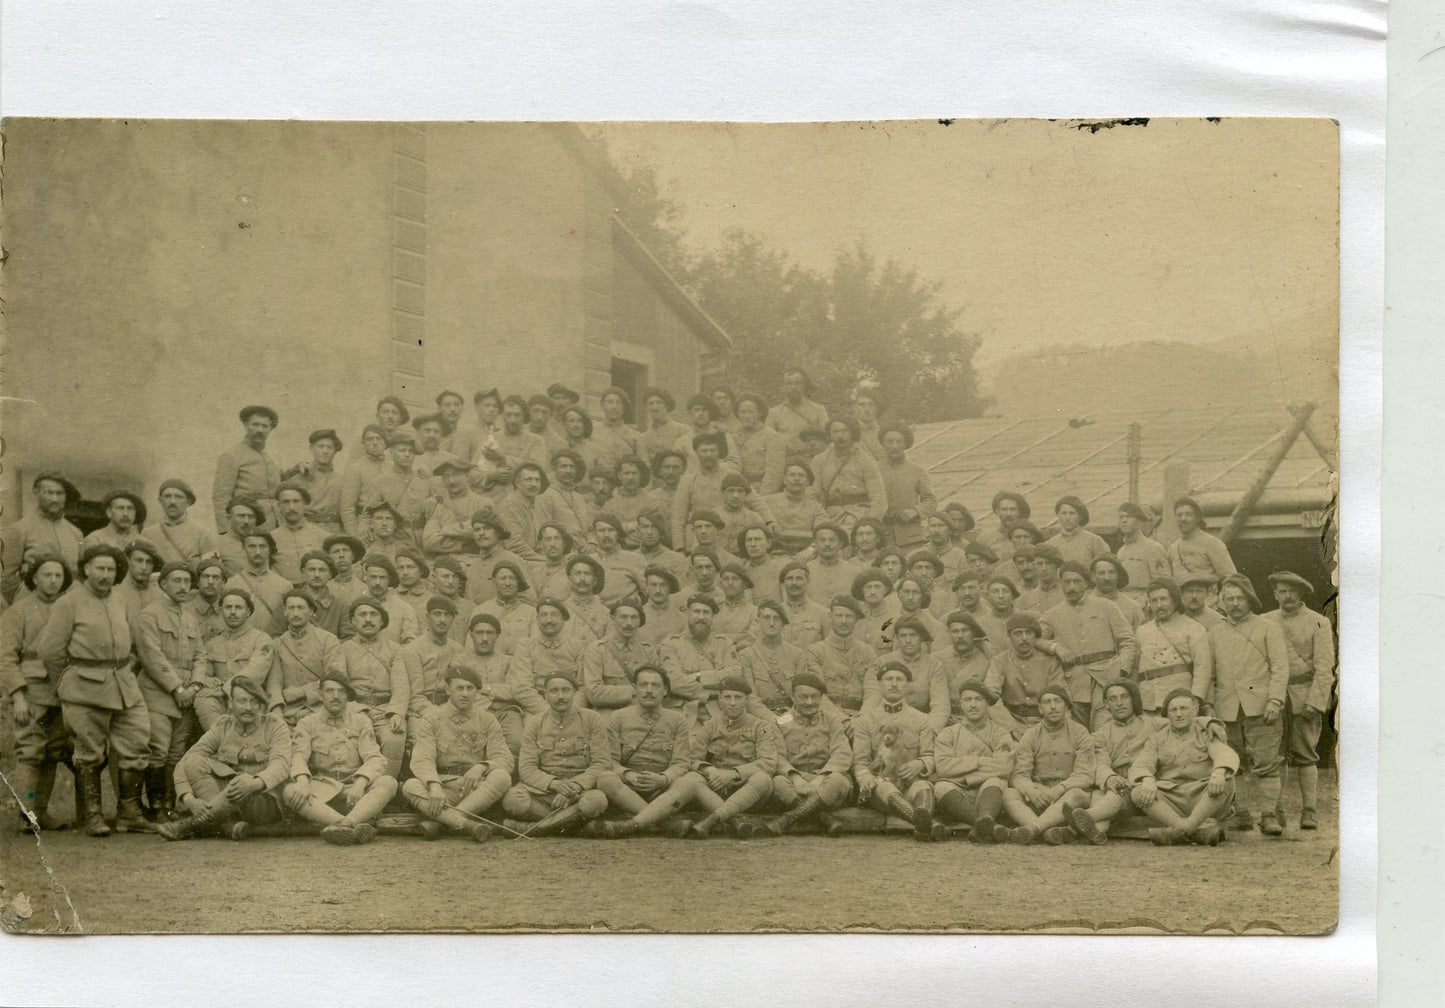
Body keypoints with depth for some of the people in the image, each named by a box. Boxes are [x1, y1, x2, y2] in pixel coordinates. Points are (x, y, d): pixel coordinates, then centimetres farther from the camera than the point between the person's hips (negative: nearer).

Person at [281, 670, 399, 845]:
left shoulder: (361, 720, 13)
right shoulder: (307, 723, 11)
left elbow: (375, 758, 1)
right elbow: (298, 757, -6)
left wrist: (360, 783, -22)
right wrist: (303, 781, -30)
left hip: (354, 788, 1)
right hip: (321, 790, -1)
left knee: (388, 782, -26)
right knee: (289, 791, -31)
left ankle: (345, 823, -49)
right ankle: (357, 825, -49)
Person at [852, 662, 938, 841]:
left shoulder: (921, 719, 21)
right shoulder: (864, 720, 17)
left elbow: (930, 757, 12)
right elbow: (860, 761, 7)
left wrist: (920, 764, -13)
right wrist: (865, 777, -17)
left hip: (910, 782, 2)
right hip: (879, 781, -2)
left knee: (924, 788, -34)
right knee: (888, 790, -37)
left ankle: (923, 823, -67)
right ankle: (924, 822, -67)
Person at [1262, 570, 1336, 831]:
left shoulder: (1318, 623, 2)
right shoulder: (1265, 622, 12)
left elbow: (1324, 667, -4)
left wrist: (1314, 702, -13)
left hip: (1305, 695, -2)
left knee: (1305, 754, -3)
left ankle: (1310, 811, 1)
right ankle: (1276, 811, 4)